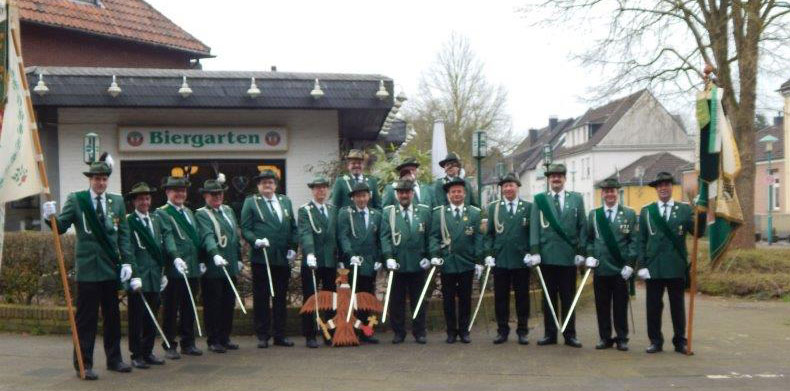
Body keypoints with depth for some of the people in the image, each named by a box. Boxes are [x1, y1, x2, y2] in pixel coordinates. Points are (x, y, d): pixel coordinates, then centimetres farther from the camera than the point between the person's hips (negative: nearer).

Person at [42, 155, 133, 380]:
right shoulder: (76, 200, -1)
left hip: (111, 268, 4)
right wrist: (52, 217, -26)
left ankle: (114, 359, 25)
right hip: (88, 268, -4)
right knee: (86, 318, 0)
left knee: (113, 316, 13)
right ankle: (84, 364, 7)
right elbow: (61, 227, -6)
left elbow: (123, 234, 8)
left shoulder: (117, 201, 8)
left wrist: (126, 261, 1)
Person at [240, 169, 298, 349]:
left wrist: (292, 248, 4)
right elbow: (245, 229, -1)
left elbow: (293, 227, 15)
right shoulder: (251, 202, 4)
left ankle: (280, 335, 15)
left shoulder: (285, 201, 16)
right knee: (261, 299, 1)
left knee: (281, 298, 8)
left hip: (283, 258, 4)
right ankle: (262, 336, 8)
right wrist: (256, 241, -18)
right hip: (261, 258, -4)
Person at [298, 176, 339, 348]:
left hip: (331, 262, 4)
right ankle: (310, 337, 6)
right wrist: (309, 253, -30)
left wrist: (341, 259, 11)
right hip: (312, 262, -4)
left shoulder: (333, 210, 15)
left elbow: (338, 235, 15)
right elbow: (305, 234, -15)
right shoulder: (304, 210, -1)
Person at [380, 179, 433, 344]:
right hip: (397, 264, -1)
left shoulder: (424, 211, 8)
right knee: (397, 300, 4)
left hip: (418, 263, 1)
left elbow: (430, 236, 8)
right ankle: (398, 332, 12)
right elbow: (384, 237, 0)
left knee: (418, 300, 6)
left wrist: (428, 257, 0)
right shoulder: (387, 212, 6)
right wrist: (388, 257, -10)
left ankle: (419, 332, 14)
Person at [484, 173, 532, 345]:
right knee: (501, 297, 5)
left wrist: (531, 253, -6)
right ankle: (502, 330, 14)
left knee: (522, 297, 5)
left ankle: (522, 331, 14)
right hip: (500, 259, 1)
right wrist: (488, 254, -2)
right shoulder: (493, 207, 9)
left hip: (521, 260, -1)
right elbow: (489, 233, 8)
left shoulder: (528, 207, 5)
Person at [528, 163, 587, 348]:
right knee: (549, 297, 6)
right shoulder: (539, 199, 7)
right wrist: (535, 252, -7)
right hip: (547, 255, 0)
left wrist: (581, 252, 0)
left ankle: (570, 334, 12)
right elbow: (534, 227, 2)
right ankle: (550, 334, 12)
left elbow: (582, 227, 7)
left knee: (568, 297, 5)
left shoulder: (576, 199, 9)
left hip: (569, 256, 0)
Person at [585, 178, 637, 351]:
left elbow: (634, 241, 0)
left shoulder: (629, 214, 5)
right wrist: (590, 256, -3)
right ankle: (605, 338, 13)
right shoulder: (593, 214, 11)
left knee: (620, 306, 3)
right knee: (602, 305, 5)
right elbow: (589, 239, 14)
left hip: (621, 269, -2)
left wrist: (629, 264, -8)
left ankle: (622, 338, 12)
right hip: (600, 267, 2)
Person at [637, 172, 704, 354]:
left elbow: (697, 232, -6)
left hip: (677, 267, -1)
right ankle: (655, 341, 15)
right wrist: (641, 264, -2)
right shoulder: (646, 211, 7)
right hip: (653, 267, 1)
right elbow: (641, 241, 6)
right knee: (653, 305, 5)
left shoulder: (685, 209, 4)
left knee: (678, 305, 8)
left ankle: (680, 341, 17)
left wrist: (702, 214, -22)